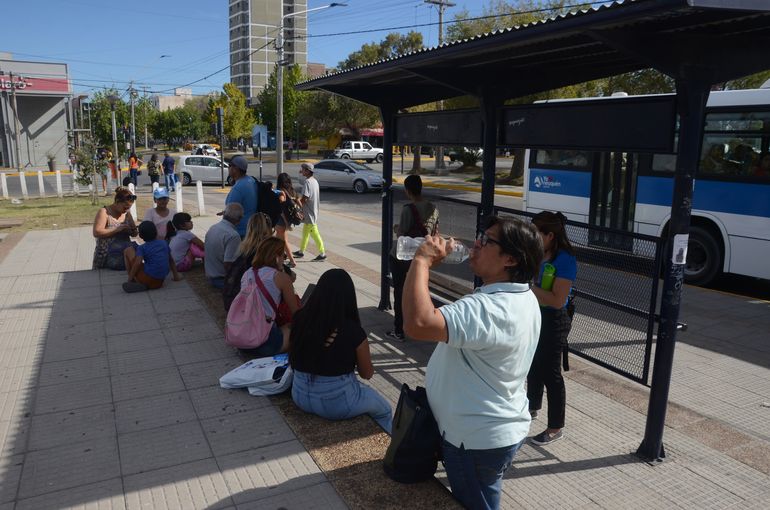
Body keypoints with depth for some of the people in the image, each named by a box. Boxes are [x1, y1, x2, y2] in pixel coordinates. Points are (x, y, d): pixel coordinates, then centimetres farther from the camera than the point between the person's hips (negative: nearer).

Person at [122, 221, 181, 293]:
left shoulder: (142, 248, -1)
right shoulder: (164, 243, 12)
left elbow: (138, 263, -16)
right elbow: (171, 260, 19)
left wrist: (129, 280, -11)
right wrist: (176, 276, 28)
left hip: (147, 279, -5)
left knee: (128, 250, 10)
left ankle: (133, 280, 9)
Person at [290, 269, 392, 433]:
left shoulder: (300, 319, -12)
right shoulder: (353, 331, -21)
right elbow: (367, 374, -6)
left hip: (301, 396, 5)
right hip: (338, 403, -5)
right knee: (384, 410, 25)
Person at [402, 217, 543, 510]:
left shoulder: (491, 309, -33)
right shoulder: (521, 298, 1)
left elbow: (418, 323, -45)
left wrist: (423, 260, -34)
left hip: (478, 440, -9)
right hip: (496, 430, 9)